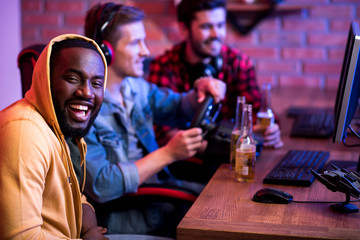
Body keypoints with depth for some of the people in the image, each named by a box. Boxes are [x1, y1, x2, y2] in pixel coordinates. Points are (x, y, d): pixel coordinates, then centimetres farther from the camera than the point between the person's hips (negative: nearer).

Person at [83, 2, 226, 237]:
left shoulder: (135, 86, 6)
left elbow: (180, 109, 20)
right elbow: (101, 187, -25)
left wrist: (200, 91, -4)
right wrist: (168, 154, -24)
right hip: (118, 212, -8)